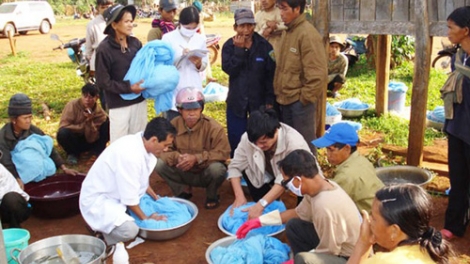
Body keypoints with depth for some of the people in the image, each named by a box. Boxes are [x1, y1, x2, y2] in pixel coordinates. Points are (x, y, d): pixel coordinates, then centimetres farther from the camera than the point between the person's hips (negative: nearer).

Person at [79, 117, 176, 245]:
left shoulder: (140, 142, -7)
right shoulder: (130, 155, -33)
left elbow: (142, 181, 11)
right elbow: (129, 198, -24)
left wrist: (156, 198, 11)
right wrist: (145, 218, -10)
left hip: (117, 193, 10)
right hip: (98, 199, -10)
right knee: (129, 230, -29)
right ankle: (101, 225, 0)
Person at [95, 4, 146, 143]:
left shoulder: (136, 43, 0)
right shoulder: (104, 49, -13)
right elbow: (103, 82, -11)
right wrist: (128, 88, -17)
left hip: (139, 100, 4)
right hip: (119, 104, -4)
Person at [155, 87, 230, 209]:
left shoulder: (213, 127, -20)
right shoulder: (174, 125, -9)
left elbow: (223, 153, -22)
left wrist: (196, 158, -32)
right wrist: (176, 157, -31)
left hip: (206, 174, -2)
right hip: (184, 173, 3)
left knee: (217, 169, -35)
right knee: (160, 165, -19)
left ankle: (211, 196, 0)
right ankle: (183, 190, 6)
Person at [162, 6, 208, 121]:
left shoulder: (201, 39, 6)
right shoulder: (168, 38, -5)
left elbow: (204, 66, 10)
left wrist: (198, 63, -12)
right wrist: (181, 55, -19)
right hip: (174, 91, -3)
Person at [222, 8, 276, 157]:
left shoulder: (264, 46, -7)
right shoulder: (229, 45, -2)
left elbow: (271, 74, -6)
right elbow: (229, 69, -15)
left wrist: (270, 100, -8)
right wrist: (239, 49, -19)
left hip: (259, 100, -1)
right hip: (236, 100, 1)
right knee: (236, 140, 6)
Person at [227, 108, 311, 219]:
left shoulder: (294, 142, -38)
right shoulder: (248, 138, -27)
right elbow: (235, 166, -17)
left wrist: (261, 205, -46)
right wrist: (239, 196, -29)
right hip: (271, 174, 4)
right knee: (246, 168, -21)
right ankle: (268, 208, -2)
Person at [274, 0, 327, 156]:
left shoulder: (308, 34, -15)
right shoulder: (288, 32, 12)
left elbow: (317, 74, -20)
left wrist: (305, 98, -15)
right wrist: (279, 93, 13)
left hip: (301, 101, -9)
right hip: (286, 100, 9)